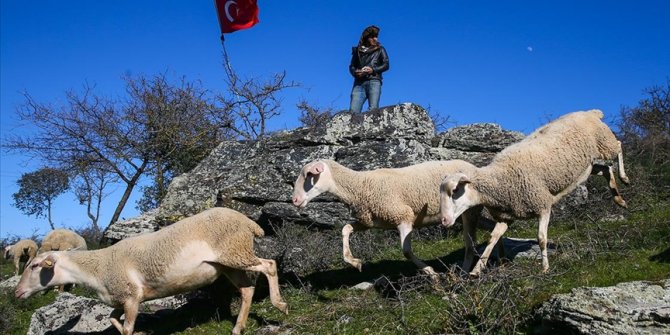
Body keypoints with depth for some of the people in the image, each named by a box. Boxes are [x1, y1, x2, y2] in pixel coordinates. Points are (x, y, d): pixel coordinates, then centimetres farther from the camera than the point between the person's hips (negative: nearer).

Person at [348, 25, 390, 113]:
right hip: (359, 83, 2)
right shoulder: (357, 50, 21)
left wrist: (373, 70, -9)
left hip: (374, 81, -2)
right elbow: (351, 66, 19)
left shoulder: (380, 50, 17)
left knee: (373, 109, -18)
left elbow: (386, 65, 8)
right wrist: (355, 72, -5)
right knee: (353, 110, -14)